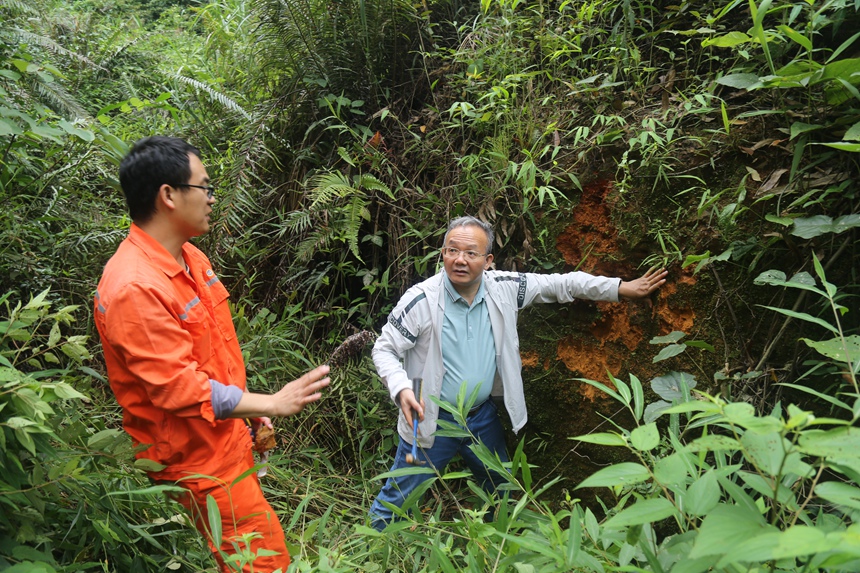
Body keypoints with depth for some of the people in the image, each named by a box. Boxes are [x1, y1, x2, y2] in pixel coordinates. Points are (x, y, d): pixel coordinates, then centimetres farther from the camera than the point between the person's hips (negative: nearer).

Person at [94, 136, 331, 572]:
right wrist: (273, 403, -21)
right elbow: (179, 388, -26)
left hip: (226, 436, 9)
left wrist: (248, 408, 16)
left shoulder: (189, 256, 4)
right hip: (198, 460, -9)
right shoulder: (134, 288, -27)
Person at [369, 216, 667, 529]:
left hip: (483, 417, 5)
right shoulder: (421, 299, -20)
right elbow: (384, 350, -12)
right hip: (433, 420, -4)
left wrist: (622, 288, -1)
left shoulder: (503, 288, -9)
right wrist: (402, 389, -31)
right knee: (396, 500, 7)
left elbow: (561, 284, 0)